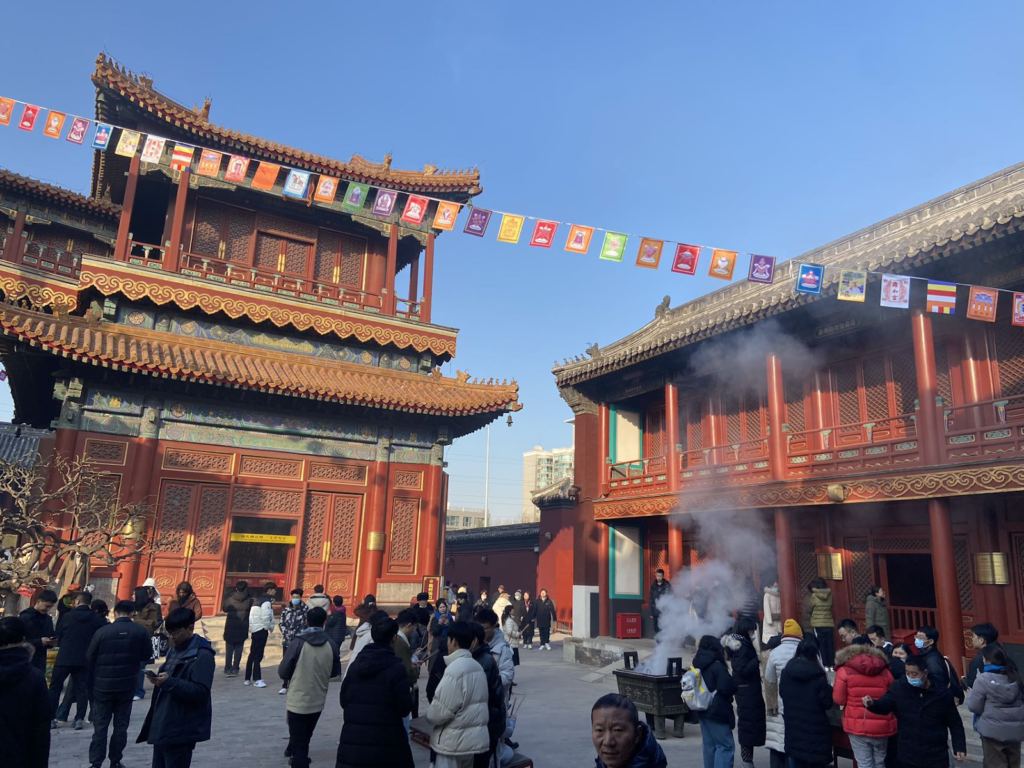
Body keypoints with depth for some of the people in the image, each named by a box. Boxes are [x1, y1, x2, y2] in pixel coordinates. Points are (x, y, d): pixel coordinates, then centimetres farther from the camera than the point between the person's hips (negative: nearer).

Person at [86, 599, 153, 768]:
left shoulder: (102, 631, -12)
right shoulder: (141, 631, -9)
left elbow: (89, 658, -3)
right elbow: (147, 656, 0)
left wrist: (94, 678, 16)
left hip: (103, 684, -1)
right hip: (127, 685, 1)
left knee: (100, 725, 9)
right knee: (121, 725, 12)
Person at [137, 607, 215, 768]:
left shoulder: (202, 655, -14)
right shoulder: (174, 651, 15)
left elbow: (200, 692, -23)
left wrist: (169, 682, -28)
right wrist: (159, 680, 5)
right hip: (162, 727, 9)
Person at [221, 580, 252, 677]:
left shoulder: (230, 599, -9)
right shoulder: (249, 600, -8)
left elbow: (224, 609, 6)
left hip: (230, 628, 0)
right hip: (242, 629, 0)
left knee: (229, 649, 9)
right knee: (239, 649, 8)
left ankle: (228, 669, 7)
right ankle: (235, 669, 6)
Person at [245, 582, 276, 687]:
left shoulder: (258, 600, 15)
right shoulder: (266, 602, -13)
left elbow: (252, 616, 14)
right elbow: (265, 617, -22)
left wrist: (251, 628, 13)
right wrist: (270, 628, -7)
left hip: (255, 630, 9)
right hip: (261, 630, -9)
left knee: (253, 654, 13)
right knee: (258, 655, -5)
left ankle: (248, 679, 18)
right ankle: (257, 679, -1)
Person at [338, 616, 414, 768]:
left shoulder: (355, 665, 2)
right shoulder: (396, 668, -13)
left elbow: (344, 701, 9)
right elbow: (405, 709, -10)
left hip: (353, 739, 5)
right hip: (387, 742, -5)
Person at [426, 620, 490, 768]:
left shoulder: (454, 669, -20)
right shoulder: (477, 667, 8)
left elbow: (442, 709, -19)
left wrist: (429, 715, 1)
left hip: (454, 740, -8)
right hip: (473, 737, 8)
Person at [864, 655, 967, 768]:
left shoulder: (942, 693, -5)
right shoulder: (899, 687, -6)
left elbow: (955, 724, 5)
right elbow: (884, 705, -15)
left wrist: (960, 747, -3)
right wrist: (872, 703, -36)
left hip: (936, 758, 0)